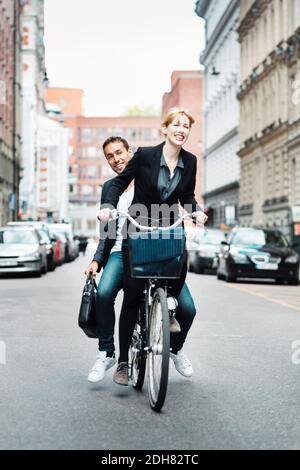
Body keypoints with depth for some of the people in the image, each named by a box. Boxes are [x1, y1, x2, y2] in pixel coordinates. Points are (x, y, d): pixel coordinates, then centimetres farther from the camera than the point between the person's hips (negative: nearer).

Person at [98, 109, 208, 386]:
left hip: (168, 230, 3)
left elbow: (187, 196, 11)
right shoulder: (145, 155, -9)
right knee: (132, 295, -7)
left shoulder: (190, 161, 2)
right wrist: (109, 206, -18)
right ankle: (123, 362, 3)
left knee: (180, 266, -28)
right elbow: (120, 182, -2)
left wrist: (196, 211, -10)